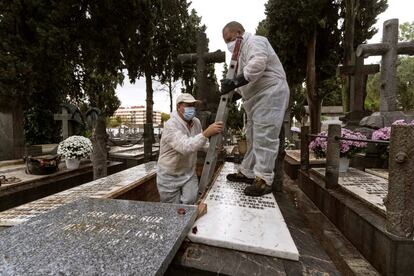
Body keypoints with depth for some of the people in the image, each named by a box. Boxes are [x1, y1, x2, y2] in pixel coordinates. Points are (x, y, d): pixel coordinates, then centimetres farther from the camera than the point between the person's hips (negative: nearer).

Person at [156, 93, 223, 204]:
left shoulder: (196, 122, -4)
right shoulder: (171, 125, -25)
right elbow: (184, 147, -40)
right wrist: (207, 133, -50)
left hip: (189, 173, 5)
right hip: (169, 176, -4)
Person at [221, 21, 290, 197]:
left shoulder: (254, 41, -4)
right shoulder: (243, 50, 26)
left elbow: (258, 64, -27)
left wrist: (235, 82, -29)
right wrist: (234, 89, 9)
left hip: (270, 93, -10)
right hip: (256, 97, 10)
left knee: (264, 137, -14)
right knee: (252, 136, 10)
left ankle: (264, 180, -9)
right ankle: (247, 172, 20)